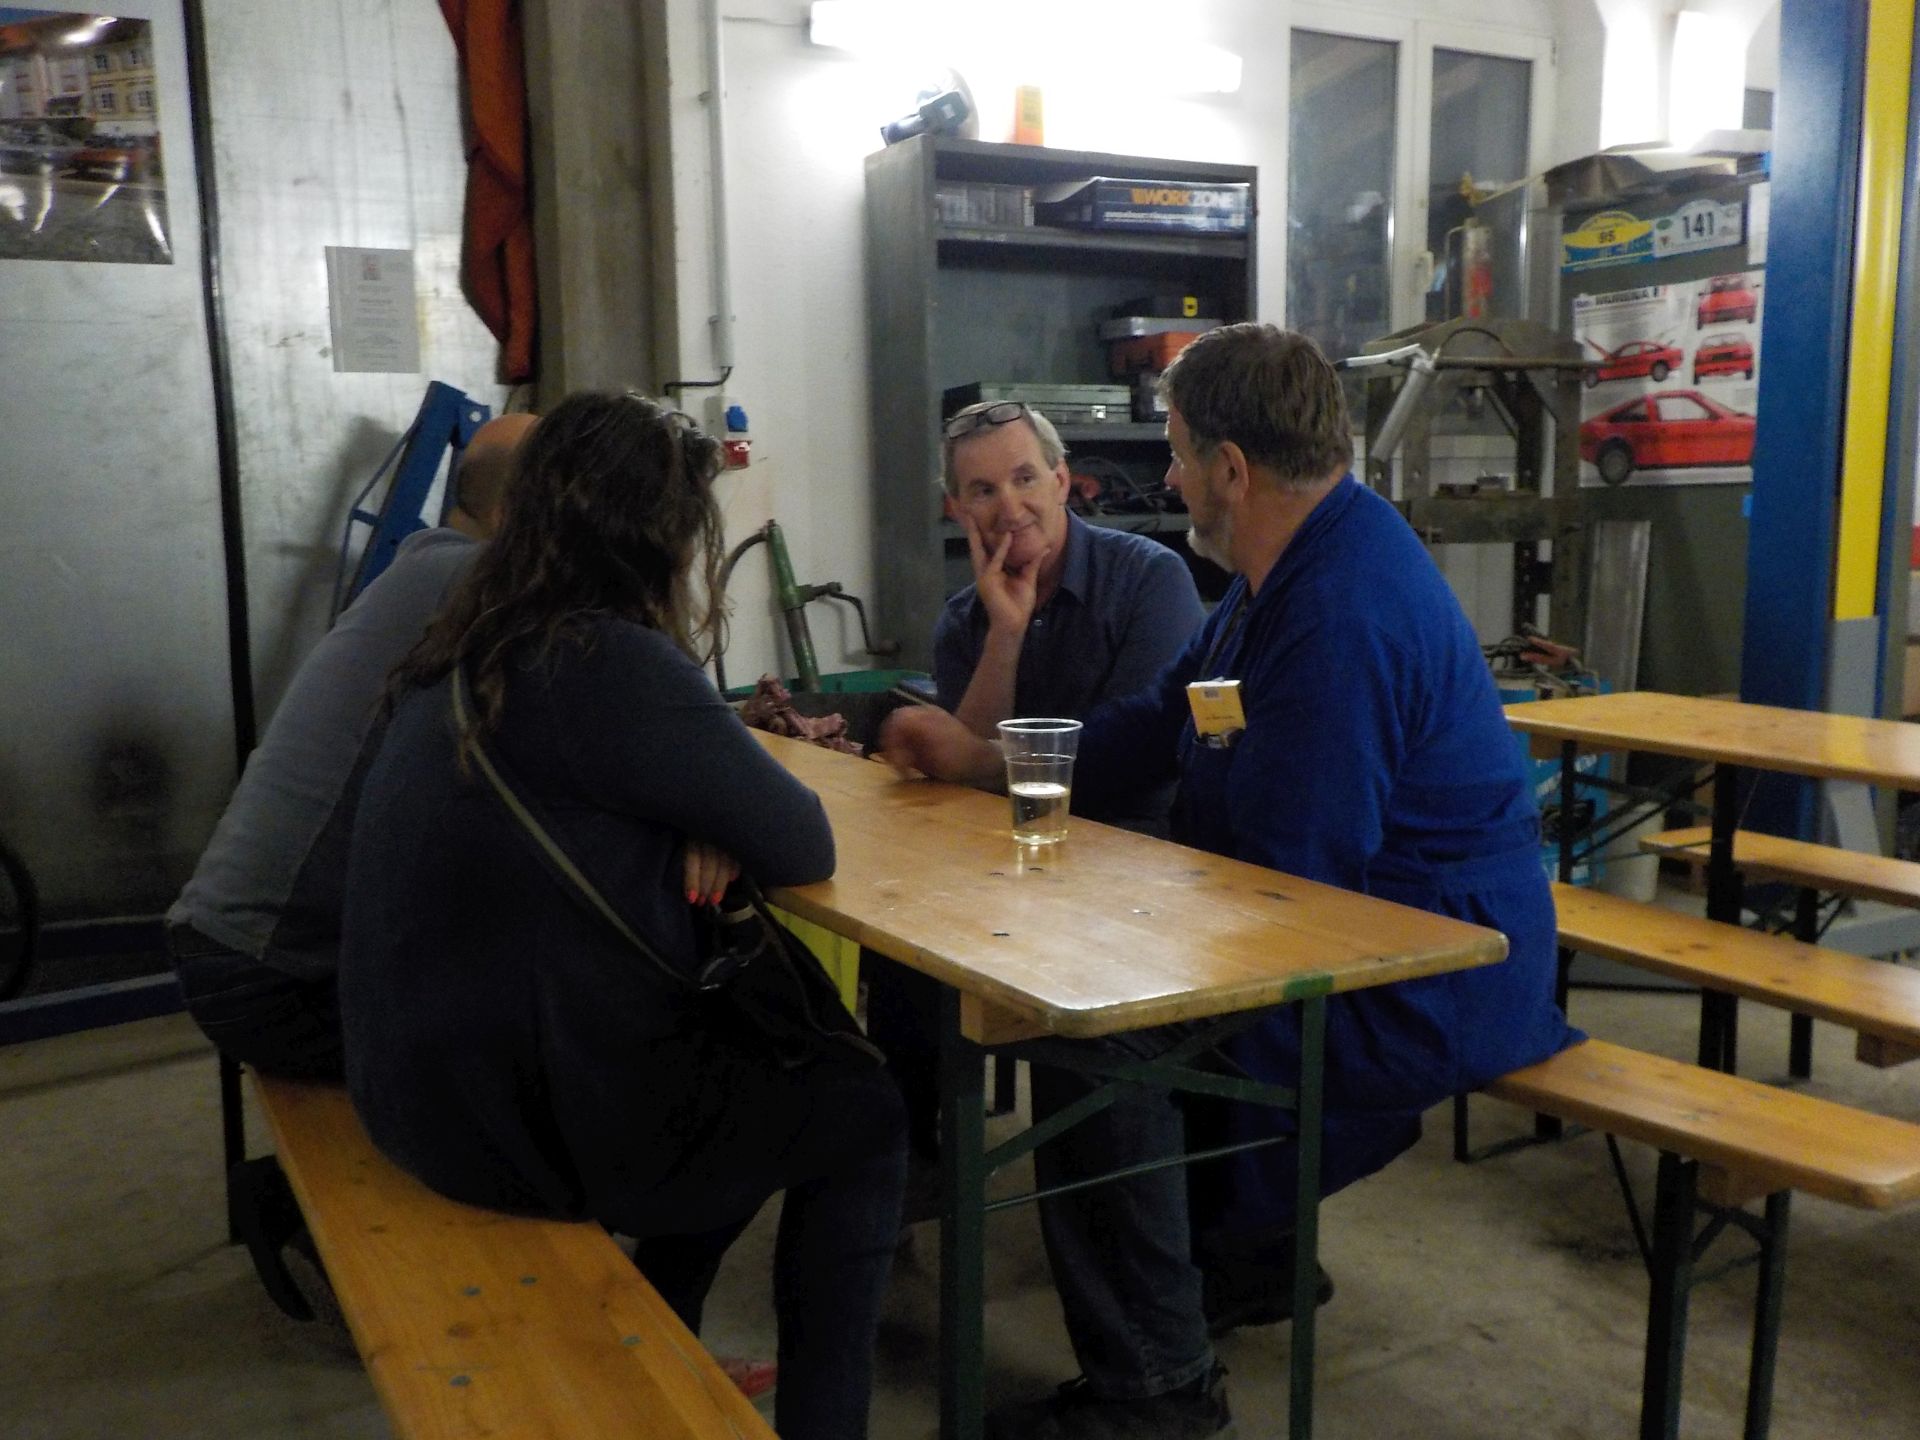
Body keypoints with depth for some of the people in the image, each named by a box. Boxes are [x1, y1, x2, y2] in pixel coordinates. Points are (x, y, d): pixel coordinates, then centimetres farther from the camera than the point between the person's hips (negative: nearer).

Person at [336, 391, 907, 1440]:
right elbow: (805, 848, -16)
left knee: (764, 1059, 28)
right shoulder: (615, 667, -23)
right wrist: (716, 824, 4)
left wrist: (697, 826, 0)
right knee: (866, 1117, 11)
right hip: (522, 1120, -9)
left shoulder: (464, 653, 4)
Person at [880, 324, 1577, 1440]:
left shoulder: (1342, 613, -27)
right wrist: (984, 759, 12)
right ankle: (1245, 1240, 36)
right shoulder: (1311, 560, 8)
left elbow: (1290, 874, -27)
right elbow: (1164, 719, 15)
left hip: (1428, 983, -11)